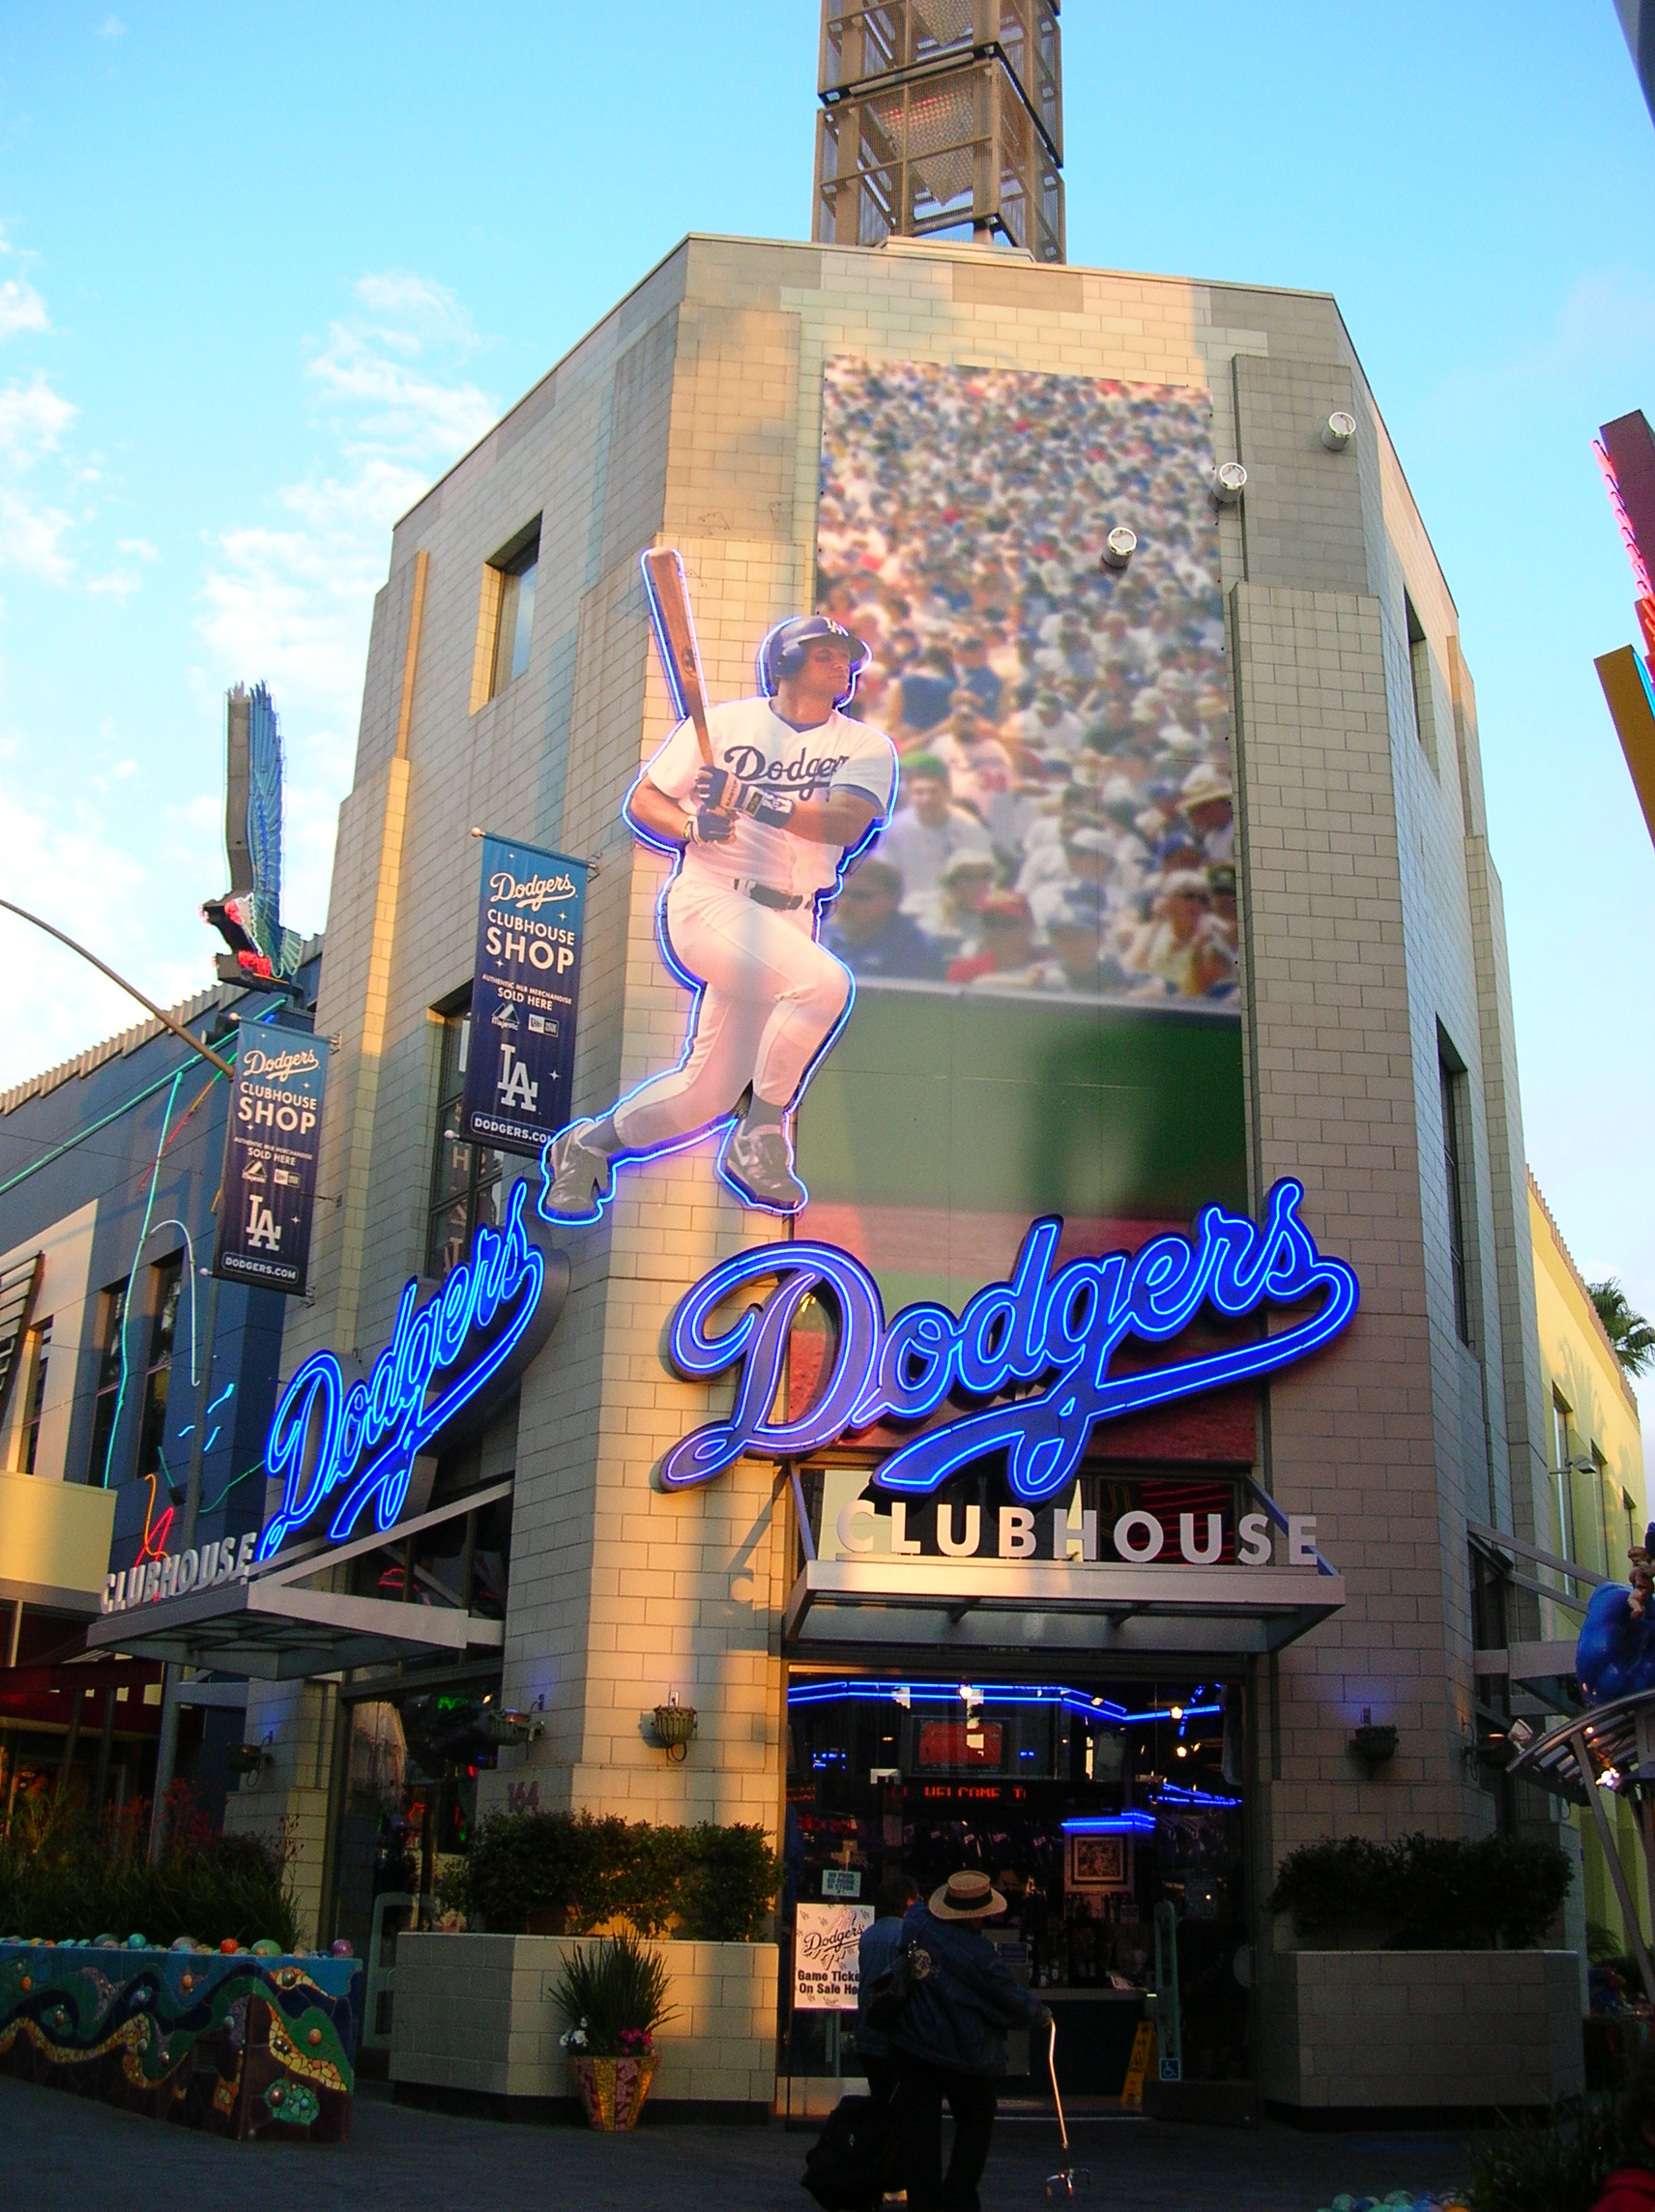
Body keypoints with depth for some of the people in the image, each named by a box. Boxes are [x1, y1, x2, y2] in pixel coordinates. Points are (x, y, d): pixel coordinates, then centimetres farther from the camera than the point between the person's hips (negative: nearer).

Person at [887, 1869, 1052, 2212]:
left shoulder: (917, 1921, -8)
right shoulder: (977, 1952, -20)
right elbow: (1010, 1998, -9)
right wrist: (1042, 2017, 9)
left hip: (911, 2045, 4)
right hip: (963, 2054, -4)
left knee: (918, 2128, 10)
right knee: (975, 2123, 16)